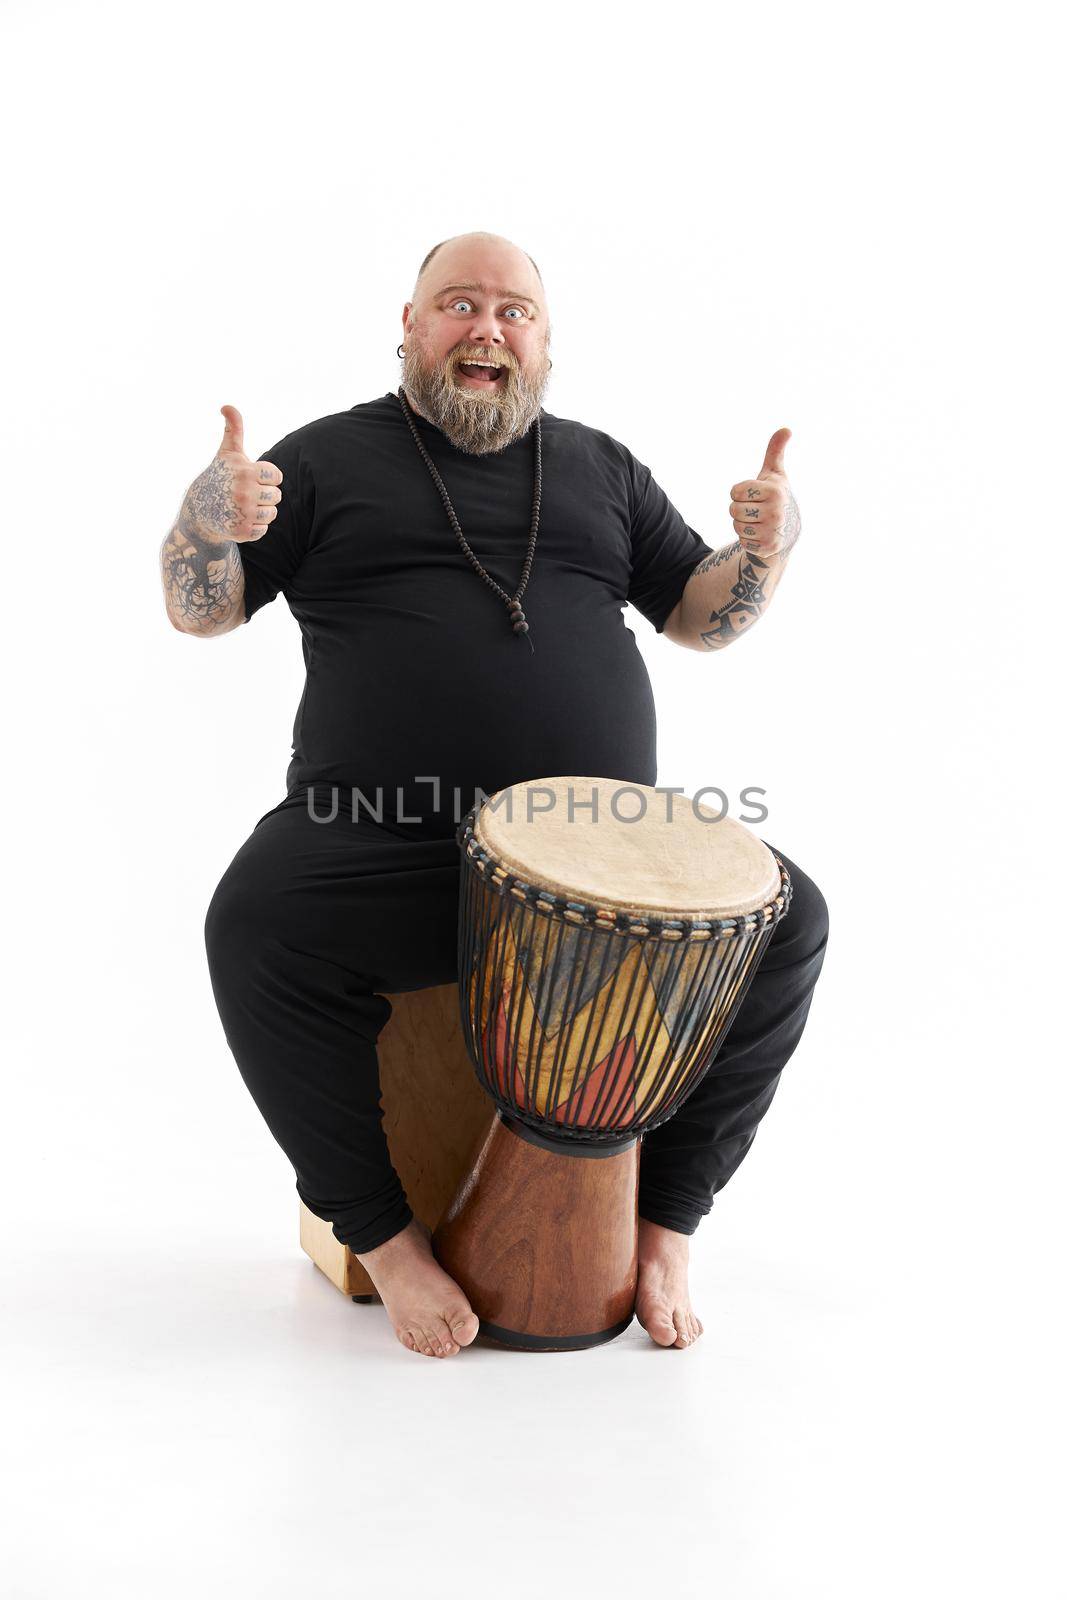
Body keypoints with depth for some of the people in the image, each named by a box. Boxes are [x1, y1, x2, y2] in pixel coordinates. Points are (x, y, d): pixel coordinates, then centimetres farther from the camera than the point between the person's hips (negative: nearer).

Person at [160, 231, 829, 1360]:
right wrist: (211, 520, -13)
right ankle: (381, 1234, -12)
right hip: (378, 836, -2)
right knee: (255, 925, -31)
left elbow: (700, 617, 20)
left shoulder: (600, 465, 21)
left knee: (785, 918, -18)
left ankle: (662, 1219, -2)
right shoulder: (331, 456, 12)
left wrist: (765, 545, -1)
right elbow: (198, 611, 9)